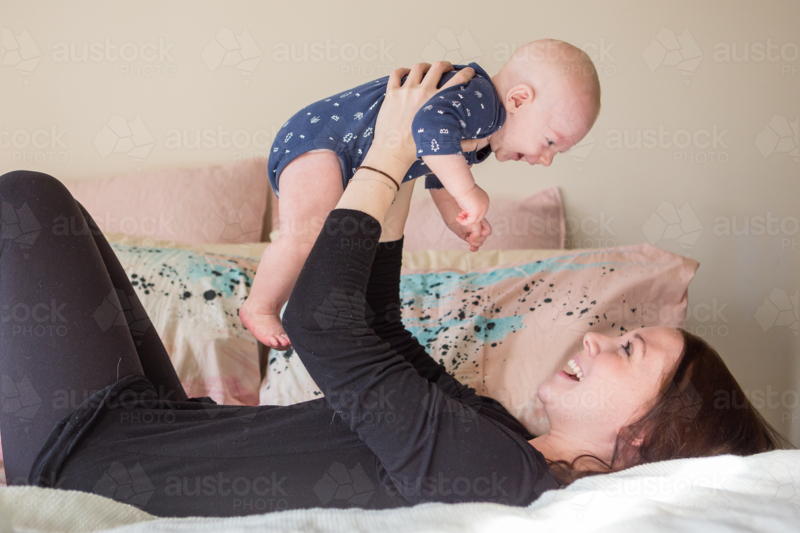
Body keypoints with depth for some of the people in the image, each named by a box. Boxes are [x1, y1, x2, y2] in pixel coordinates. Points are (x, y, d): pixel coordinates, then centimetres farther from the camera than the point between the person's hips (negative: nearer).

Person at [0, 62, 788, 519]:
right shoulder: (498, 439, 1)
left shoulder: (498, 471, -27)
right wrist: (399, 170, 7)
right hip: (161, 424, 9)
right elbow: (376, 324, 13)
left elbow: (321, 324, -27)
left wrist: (389, 155, -18)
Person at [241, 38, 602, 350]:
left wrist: (456, 218, 10)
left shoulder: (479, 139, 8)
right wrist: (466, 192, -42)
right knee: (309, 236, -27)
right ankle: (260, 308, -9)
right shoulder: (478, 98, -26)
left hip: (352, 171, 11)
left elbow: (437, 170, 24)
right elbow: (430, 124, -46)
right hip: (315, 139, -11)